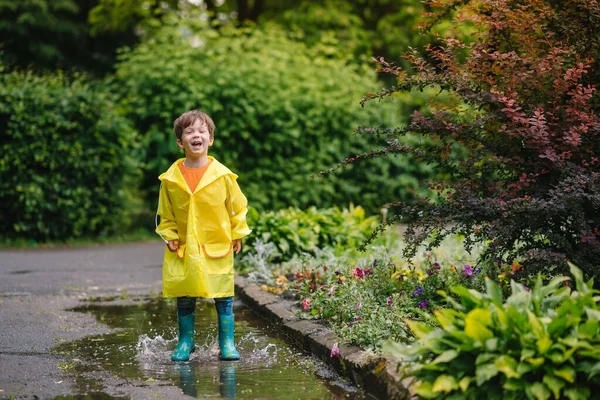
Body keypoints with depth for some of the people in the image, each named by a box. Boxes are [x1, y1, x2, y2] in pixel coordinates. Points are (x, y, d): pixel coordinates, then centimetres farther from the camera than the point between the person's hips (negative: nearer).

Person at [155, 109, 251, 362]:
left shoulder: (222, 175, -6)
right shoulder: (171, 178, -3)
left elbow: (237, 206, 6)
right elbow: (165, 212, 10)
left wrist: (237, 235, 6)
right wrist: (169, 235, 1)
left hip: (218, 247, -1)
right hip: (183, 249, 1)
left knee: (224, 298, 3)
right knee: (184, 299, 6)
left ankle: (227, 343, 14)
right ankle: (185, 342, 21)